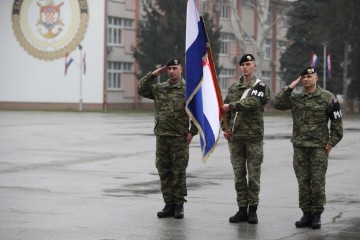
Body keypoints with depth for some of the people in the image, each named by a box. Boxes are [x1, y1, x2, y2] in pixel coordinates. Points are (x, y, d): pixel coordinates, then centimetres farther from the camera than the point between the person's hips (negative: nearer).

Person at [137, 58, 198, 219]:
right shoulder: (159, 88, 11)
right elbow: (141, 90, 7)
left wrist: (192, 132, -11)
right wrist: (152, 75, 1)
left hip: (180, 138, -5)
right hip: (162, 136, 5)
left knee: (179, 172, 0)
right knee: (164, 172, 7)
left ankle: (179, 205, 8)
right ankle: (169, 204, 15)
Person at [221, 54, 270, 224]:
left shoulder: (260, 86, -2)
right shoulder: (234, 87, 15)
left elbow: (251, 103, -20)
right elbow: (225, 109, 16)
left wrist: (232, 106, -21)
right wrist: (225, 127, 2)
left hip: (253, 136, -5)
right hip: (235, 137, 5)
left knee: (253, 175, -1)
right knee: (239, 175, 6)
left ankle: (253, 209, 6)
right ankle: (242, 209, 11)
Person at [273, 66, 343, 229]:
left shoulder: (328, 98, -1)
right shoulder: (295, 97, 7)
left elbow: (337, 122, 2)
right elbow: (277, 104, -5)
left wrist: (331, 143, -3)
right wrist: (291, 87, -6)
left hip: (319, 147, -3)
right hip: (300, 147, 3)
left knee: (318, 182, -2)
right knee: (303, 182, 6)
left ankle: (317, 215, 6)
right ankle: (306, 214, 13)